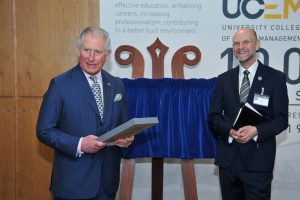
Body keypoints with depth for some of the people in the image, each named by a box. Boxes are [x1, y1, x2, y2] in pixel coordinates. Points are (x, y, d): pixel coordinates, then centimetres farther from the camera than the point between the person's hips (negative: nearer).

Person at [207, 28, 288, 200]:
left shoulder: (275, 77, 1)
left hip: (258, 159, -3)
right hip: (228, 159, 3)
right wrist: (230, 131, -14)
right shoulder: (224, 79, 10)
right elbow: (213, 117, 7)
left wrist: (256, 131, -20)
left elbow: (281, 119, -2)